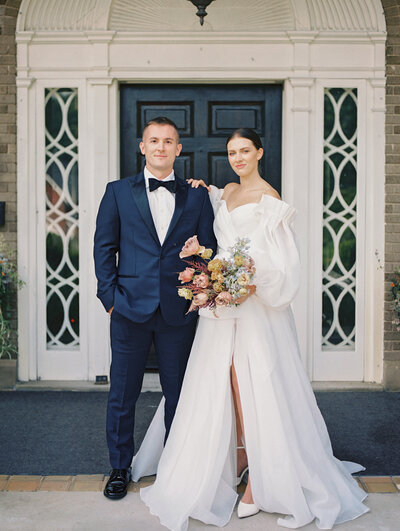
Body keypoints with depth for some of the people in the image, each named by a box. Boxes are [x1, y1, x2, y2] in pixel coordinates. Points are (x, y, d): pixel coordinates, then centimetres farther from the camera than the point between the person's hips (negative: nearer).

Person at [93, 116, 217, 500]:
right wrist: (110, 296, -4)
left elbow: (208, 250, 8)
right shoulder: (118, 192, 6)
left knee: (178, 394, 12)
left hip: (179, 311, 1)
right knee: (122, 393, 9)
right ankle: (120, 468, 28)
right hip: (130, 309, -1)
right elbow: (104, 247, 4)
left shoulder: (196, 197, 8)